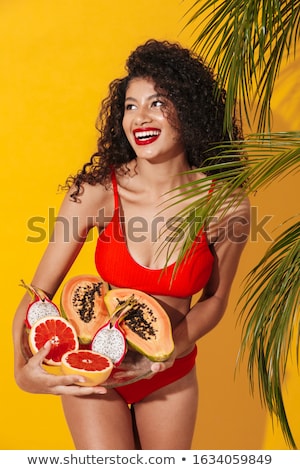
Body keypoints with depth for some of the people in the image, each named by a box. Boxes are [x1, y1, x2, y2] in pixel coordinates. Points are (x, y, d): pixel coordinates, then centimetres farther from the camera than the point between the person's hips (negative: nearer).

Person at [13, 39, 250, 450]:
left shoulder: (226, 207, -18)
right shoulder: (96, 191, -20)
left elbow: (214, 299, -4)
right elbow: (37, 294, -15)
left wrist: (175, 347, -19)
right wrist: (23, 367, -29)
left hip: (171, 376, 2)